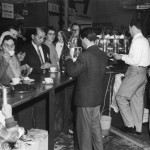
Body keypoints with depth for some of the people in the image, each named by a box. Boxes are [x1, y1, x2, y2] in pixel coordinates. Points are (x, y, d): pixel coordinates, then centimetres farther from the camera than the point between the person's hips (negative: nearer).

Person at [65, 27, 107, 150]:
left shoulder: (85, 56, -22)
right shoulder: (103, 55, 2)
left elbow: (72, 72, -16)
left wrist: (69, 60, 2)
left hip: (85, 98, -7)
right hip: (98, 97, 8)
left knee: (84, 128, 7)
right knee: (95, 125, 20)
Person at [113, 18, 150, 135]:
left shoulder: (137, 41, -16)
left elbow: (135, 61, -22)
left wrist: (122, 57, -11)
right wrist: (124, 56, 14)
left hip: (136, 72, -10)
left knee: (121, 97, -1)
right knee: (137, 100, 14)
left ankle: (130, 125, 4)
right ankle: (137, 128, 21)